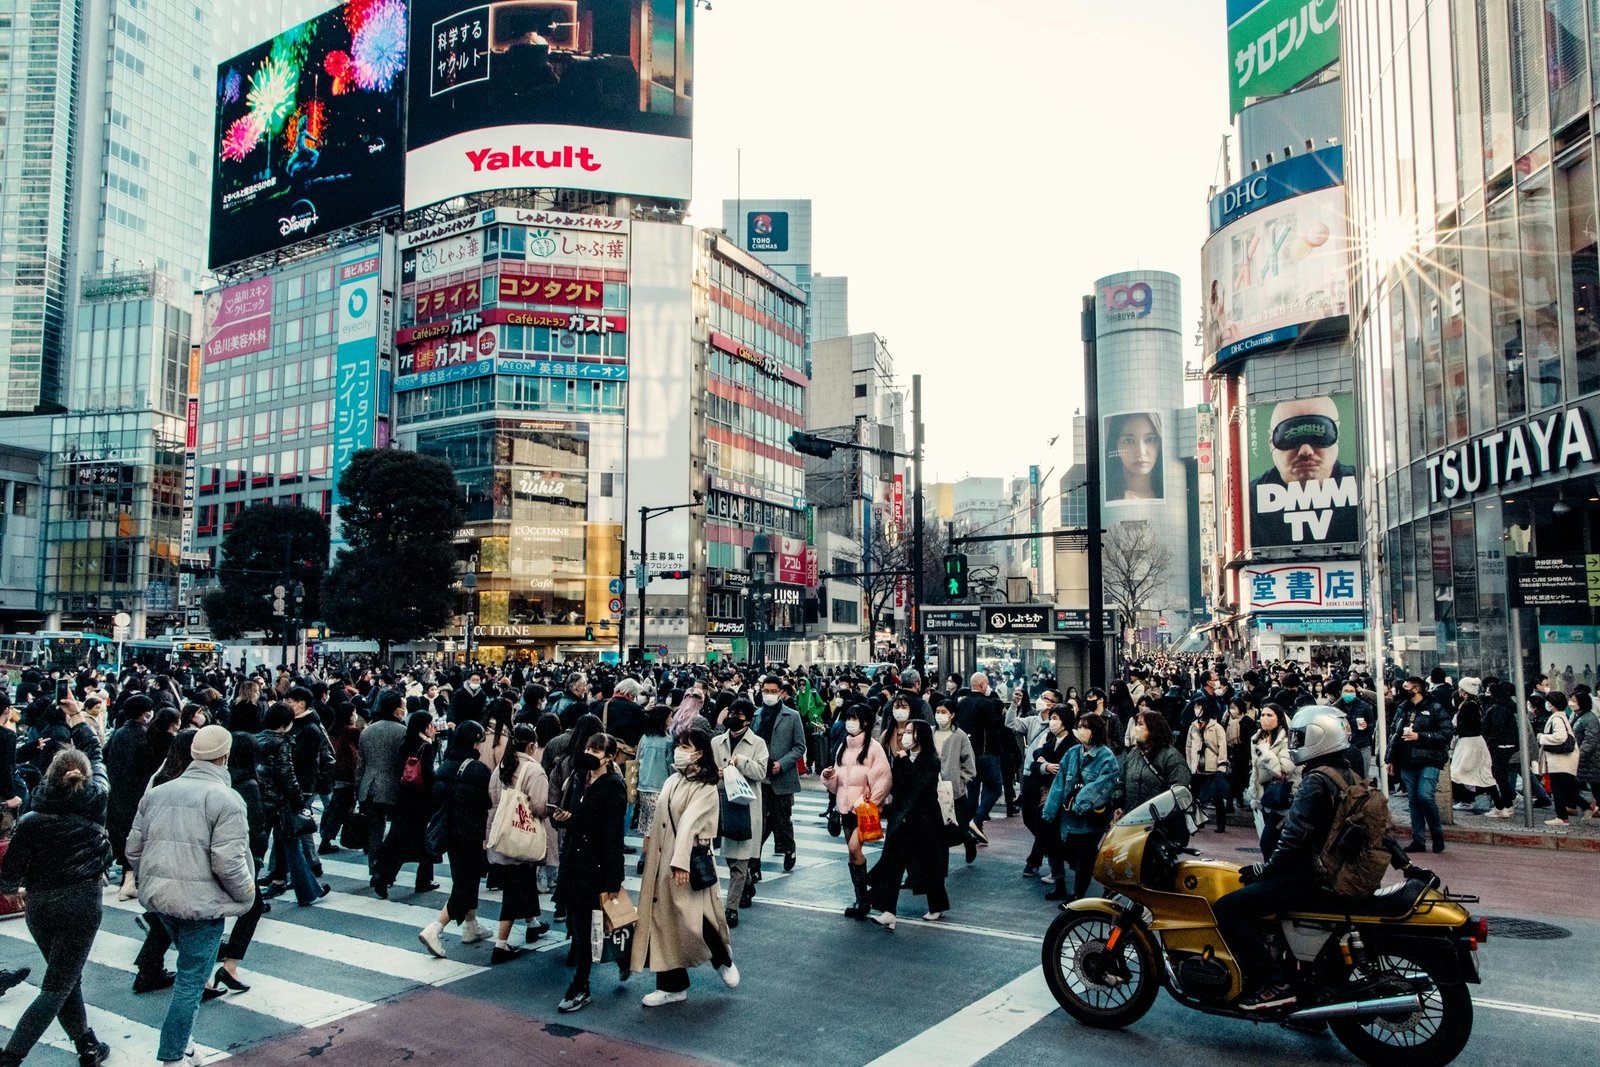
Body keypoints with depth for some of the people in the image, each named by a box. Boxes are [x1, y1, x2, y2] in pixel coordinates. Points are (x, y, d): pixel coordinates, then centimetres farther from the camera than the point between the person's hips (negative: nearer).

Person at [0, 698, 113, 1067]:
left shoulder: (30, 821, -9)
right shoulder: (96, 801, -8)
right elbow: (96, 756, 8)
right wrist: (78, 719, 21)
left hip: (40, 905, 2)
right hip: (82, 902, -2)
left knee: (67, 979, 18)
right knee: (57, 988, 5)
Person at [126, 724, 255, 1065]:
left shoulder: (157, 792, 6)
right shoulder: (226, 799, -16)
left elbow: (134, 849, 10)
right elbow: (228, 863, -20)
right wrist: (246, 893, -3)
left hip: (158, 896, 7)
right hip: (201, 902, -7)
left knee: (191, 962, 26)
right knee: (191, 979, 5)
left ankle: (181, 1039, 33)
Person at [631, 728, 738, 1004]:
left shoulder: (705, 787, -12)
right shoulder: (673, 781, 9)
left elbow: (689, 822, -22)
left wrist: (680, 862, -28)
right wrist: (650, 839, 14)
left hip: (689, 862, -7)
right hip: (661, 860, 7)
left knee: (691, 920, -7)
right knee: (662, 921, 8)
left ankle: (724, 959, 24)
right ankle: (672, 986, 19)